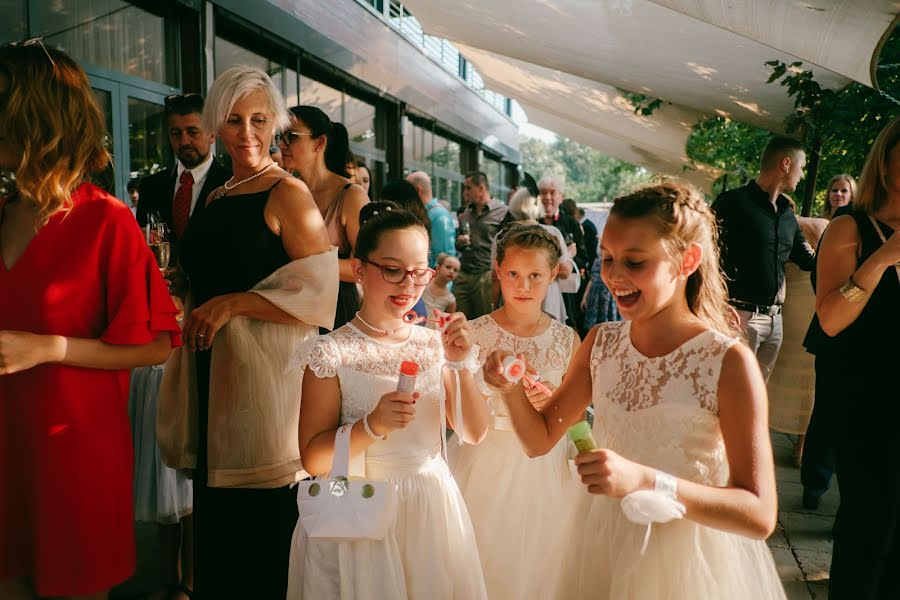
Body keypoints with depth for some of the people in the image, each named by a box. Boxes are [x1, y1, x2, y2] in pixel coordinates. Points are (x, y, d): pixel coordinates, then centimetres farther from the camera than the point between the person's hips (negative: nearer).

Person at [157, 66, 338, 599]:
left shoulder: (288, 194, -8)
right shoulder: (215, 199, 15)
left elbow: (318, 290, -16)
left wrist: (233, 304, -17)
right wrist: (187, 305, 10)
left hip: (264, 372, -7)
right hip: (212, 370, 7)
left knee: (265, 519, 1)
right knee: (218, 520, 13)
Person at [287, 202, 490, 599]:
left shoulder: (432, 344, 0)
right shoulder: (332, 354, -13)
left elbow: (474, 434, 1)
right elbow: (313, 459, -13)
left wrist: (462, 365, -12)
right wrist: (372, 426, -28)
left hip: (432, 511, 4)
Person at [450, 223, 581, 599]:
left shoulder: (567, 339, -2)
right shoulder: (476, 334, -8)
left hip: (546, 469, 2)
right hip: (488, 466, -1)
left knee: (541, 561, 12)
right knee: (487, 563, 9)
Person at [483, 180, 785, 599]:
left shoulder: (729, 362, -19)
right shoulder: (600, 343, -4)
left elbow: (759, 516, -21)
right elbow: (540, 440, 3)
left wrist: (644, 480, -33)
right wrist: (511, 389, -17)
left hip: (685, 560, -4)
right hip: (602, 547, 5)